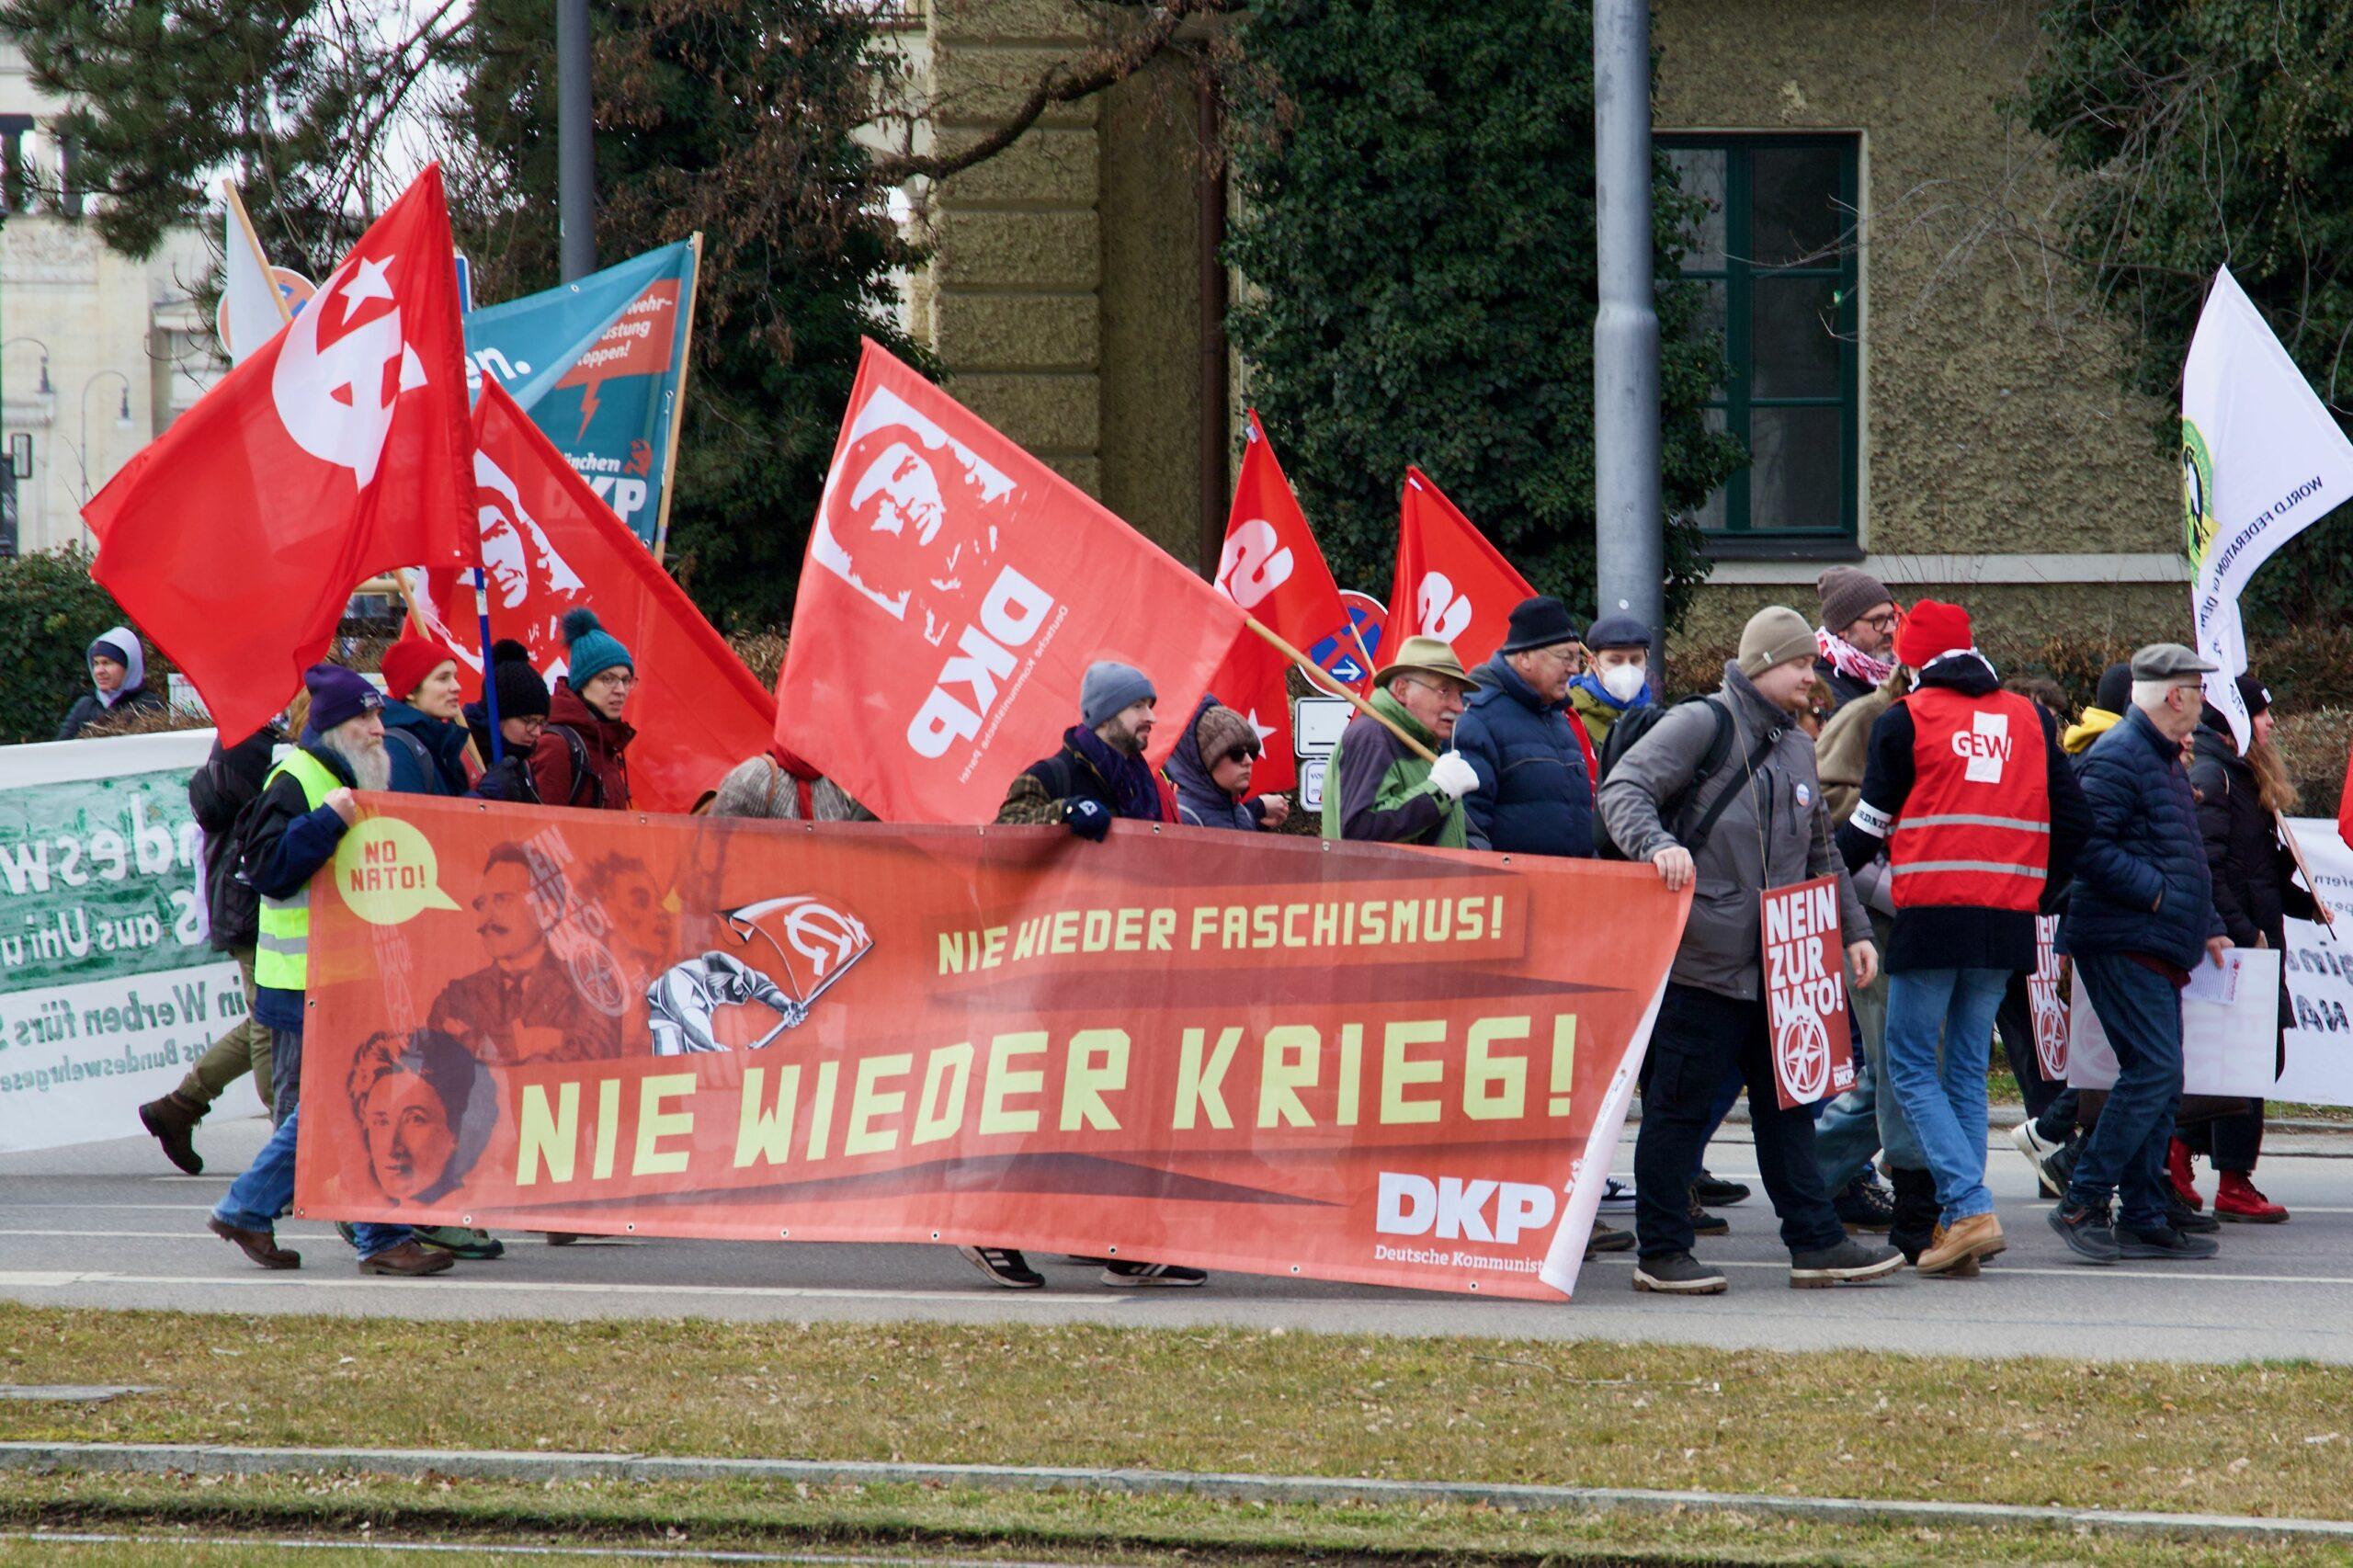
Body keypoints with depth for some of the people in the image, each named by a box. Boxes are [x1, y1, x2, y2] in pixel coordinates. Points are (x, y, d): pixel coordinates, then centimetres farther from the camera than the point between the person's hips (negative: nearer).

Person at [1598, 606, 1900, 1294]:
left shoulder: (1797, 747, 18)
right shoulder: (1700, 726, -7)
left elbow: (1821, 854, 26)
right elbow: (1624, 789, -16)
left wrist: (1852, 929, 18)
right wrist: (1656, 844, -34)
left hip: (1774, 965, 8)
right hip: (1701, 959, -8)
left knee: (1788, 1101, 10)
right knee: (1681, 1103, -1)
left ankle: (1815, 1242, 15)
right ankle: (1661, 1252, 4)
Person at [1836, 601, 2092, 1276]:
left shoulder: (1906, 719, -1)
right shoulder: (2030, 720, 13)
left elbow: (1870, 825, 1)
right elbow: (2073, 818, 13)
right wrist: (2038, 890, 26)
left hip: (1932, 916, -5)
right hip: (2006, 918, 5)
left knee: (1912, 1067, 1)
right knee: (1967, 1068, 12)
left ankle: (1969, 1207, -15)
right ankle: (1960, 1224, 7)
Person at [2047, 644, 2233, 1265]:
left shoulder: (2165, 760, 21)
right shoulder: (2115, 758, -12)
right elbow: (2089, 847, -23)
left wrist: (2208, 928, 21)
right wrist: (2152, 891, -20)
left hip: (2160, 947, 10)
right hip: (2121, 941, -10)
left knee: (2159, 1076, 8)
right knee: (2154, 1068, -16)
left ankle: (2144, 1218, 11)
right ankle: (2083, 1203, -14)